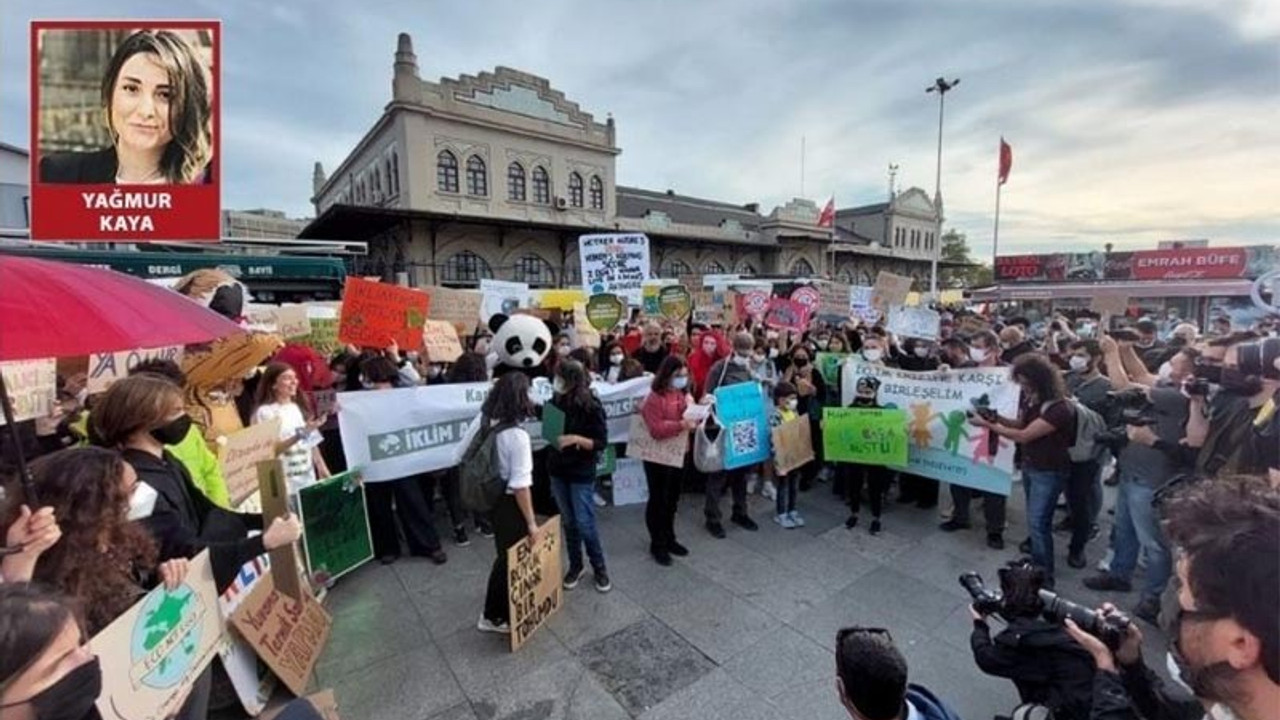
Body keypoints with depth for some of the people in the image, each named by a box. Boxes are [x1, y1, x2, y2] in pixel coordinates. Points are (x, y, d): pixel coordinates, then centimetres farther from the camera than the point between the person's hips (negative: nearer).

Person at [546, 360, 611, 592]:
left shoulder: (592, 407, -17)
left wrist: (576, 438, -27)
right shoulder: (555, 401, -4)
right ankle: (575, 566, 32)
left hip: (582, 473, -4)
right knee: (568, 523, 15)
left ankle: (599, 568, 23)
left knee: (585, 524, 2)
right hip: (558, 470, 5)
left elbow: (602, 443, -14)